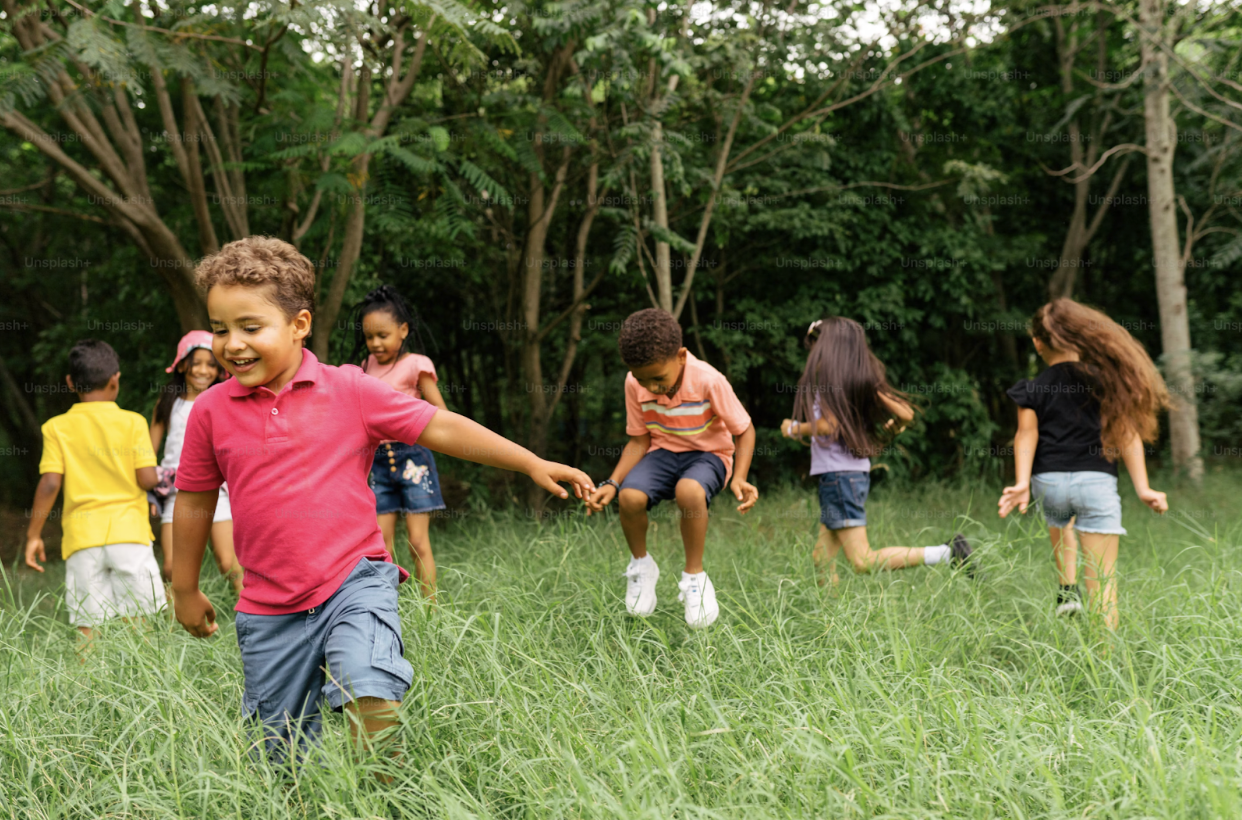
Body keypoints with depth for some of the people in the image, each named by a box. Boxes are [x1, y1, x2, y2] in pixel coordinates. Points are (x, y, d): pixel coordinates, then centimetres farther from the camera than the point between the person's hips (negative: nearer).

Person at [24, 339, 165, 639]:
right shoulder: (132, 423, -1)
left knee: (87, 626, 1)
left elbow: (50, 484, -5)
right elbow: (148, 479, -6)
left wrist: (34, 534, 2)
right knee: (137, 620, 3)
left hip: (82, 538, 1)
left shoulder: (56, 428, 2)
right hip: (129, 533, -1)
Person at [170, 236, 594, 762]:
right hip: (269, 609, 3)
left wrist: (534, 465, -6)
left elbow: (440, 428, -2)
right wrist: (186, 590, 20)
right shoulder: (211, 411, 1)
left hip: (354, 583, -3)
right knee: (284, 754, 10)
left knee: (370, 694, -27)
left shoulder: (348, 390, -4)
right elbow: (194, 502, 13)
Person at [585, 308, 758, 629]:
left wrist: (739, 478, -26)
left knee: (689, 491, -39)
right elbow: (639, 441, -1)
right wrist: (612, 483, -16)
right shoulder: (635, 385, -12)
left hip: (708, 454, -3)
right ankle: (641, 564, 2)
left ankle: (694, 577, -15)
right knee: (630, 496, -30)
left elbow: (744, 430, -11)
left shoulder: (709, 382, -24)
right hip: (663, 452, 3)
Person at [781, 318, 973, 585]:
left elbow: (827, 425, -21)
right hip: (858, 472, 9)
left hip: (838, 474, -9)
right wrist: (882, 437, 26)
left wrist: (793, 429, -4)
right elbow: (906, 414, 7)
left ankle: (947, 552, -17)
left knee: (863, 561, -12)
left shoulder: (825, 375, -10)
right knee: (822, 558, 13)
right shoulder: (862, 378, 11)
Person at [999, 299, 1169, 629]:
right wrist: (1142, 488, -1)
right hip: (1096, 481, -1)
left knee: (1060, 522, 38)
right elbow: (1126, 433, 0)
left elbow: (1026, 434, -11)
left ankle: (1068, 589, 22)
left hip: (1048, 482, 1)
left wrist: (1022, 482, -21)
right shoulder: (1106, 378, 5)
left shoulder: (1032, 389, 3)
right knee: (1102, 580, -1)